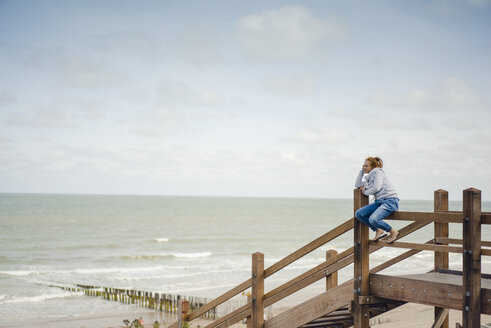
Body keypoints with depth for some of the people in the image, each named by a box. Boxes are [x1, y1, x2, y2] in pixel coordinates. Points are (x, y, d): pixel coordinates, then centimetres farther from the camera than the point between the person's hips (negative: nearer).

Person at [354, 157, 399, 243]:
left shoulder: (378, 172, -3)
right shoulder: (369, 178, 22)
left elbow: (376, 188, -15)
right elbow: (357, 185, 28)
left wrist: (365, 192, 2)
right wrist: (361, 171, 21)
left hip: (390, 201, -9)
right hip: (379, 202, 9)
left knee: (373, 219, -30)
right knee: (359, 214, -7)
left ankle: (393, 232, -7)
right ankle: (379, 231, 0)